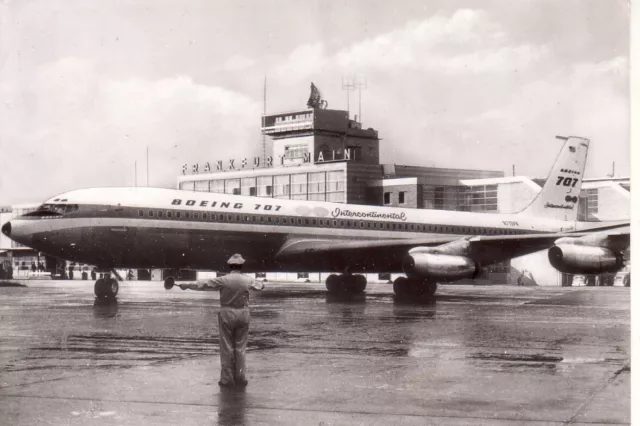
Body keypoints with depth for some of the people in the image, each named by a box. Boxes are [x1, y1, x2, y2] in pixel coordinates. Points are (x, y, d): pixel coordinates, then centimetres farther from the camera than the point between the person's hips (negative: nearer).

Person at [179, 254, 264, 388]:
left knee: (226, 348, 5)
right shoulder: (248, 280, 0)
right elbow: (259, 285, 22)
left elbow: (203, 284, -7)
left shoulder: (223, 280, -10)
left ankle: (227, 379, 6)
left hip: (227, 314, -2)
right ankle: (241, 378, 10)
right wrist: (262, 285, 46)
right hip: (243, 314, 2)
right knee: (241, 348, 9)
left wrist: (187, 285, 4)